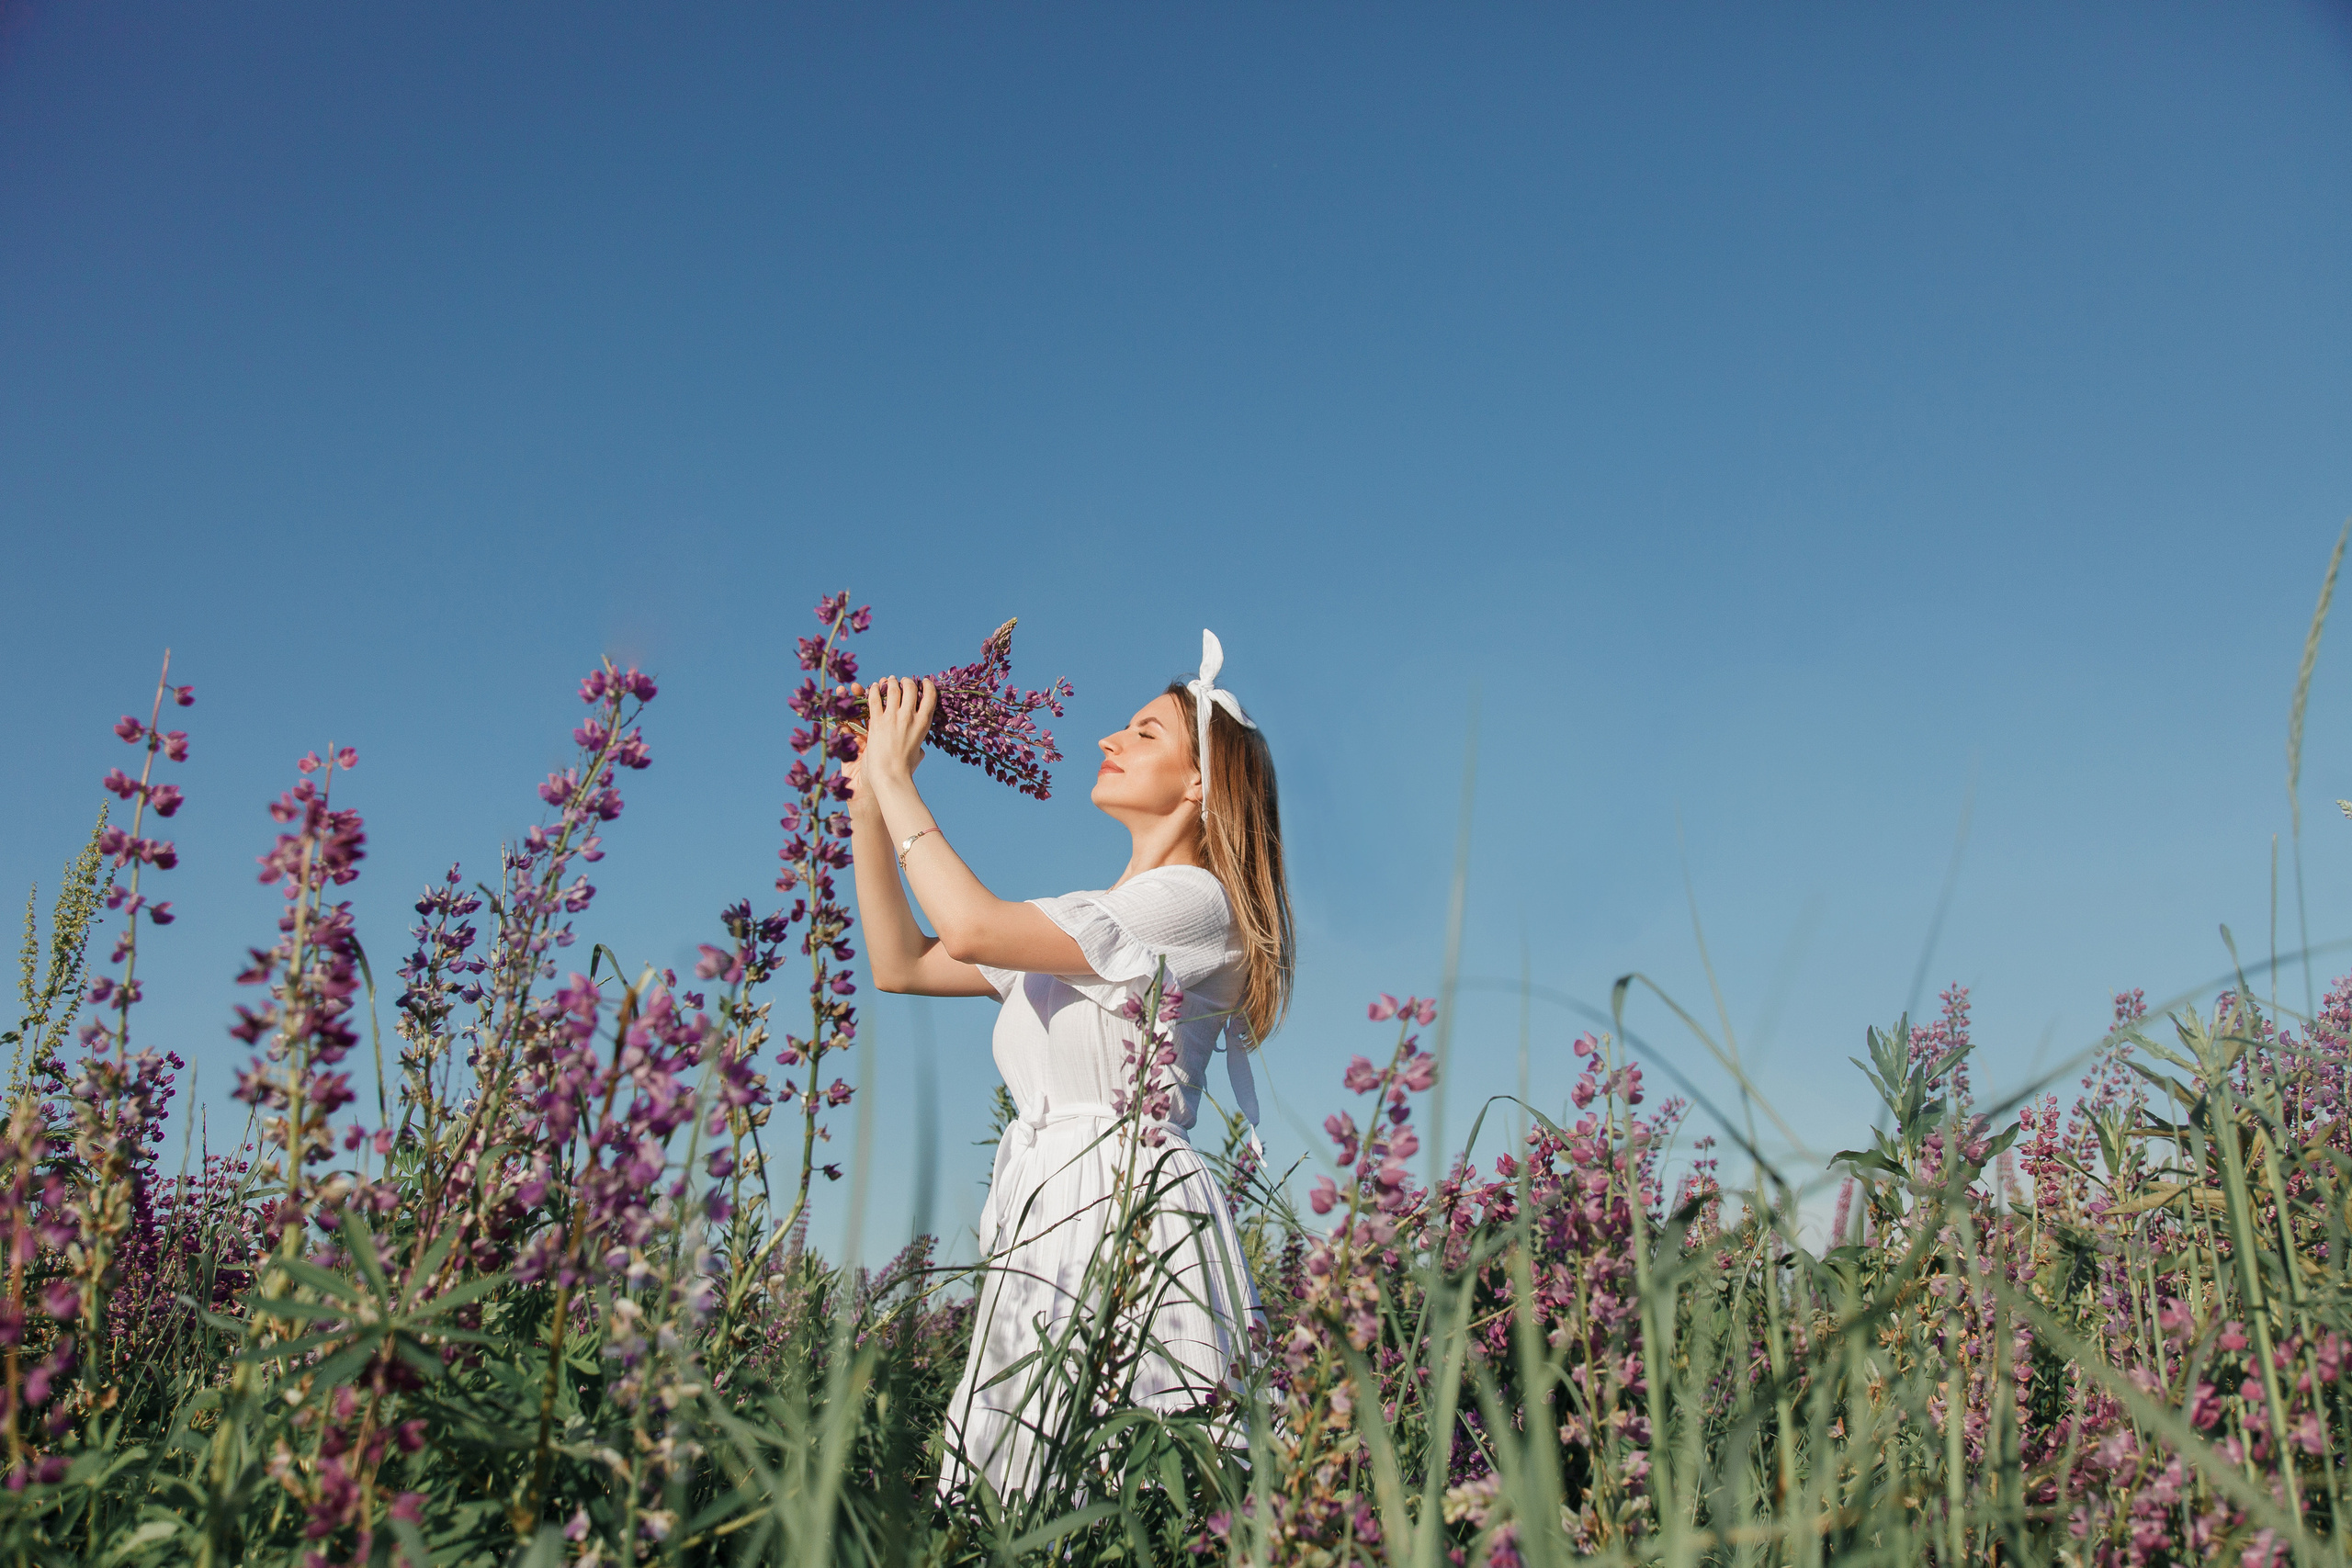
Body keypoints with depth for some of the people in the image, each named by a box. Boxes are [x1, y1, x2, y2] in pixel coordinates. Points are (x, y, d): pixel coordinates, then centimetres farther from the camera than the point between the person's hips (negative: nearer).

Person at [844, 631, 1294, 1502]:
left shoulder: (1192, 901, -5)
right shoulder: (1085, 925, 22)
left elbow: (973, 927, -14)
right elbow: (900, 963, 24)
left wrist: (896, 779, -2)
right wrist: (868, 801, 18)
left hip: (1127, 1215, -8)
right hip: (1039, 1217, 8)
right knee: (1007, 1500, 1)